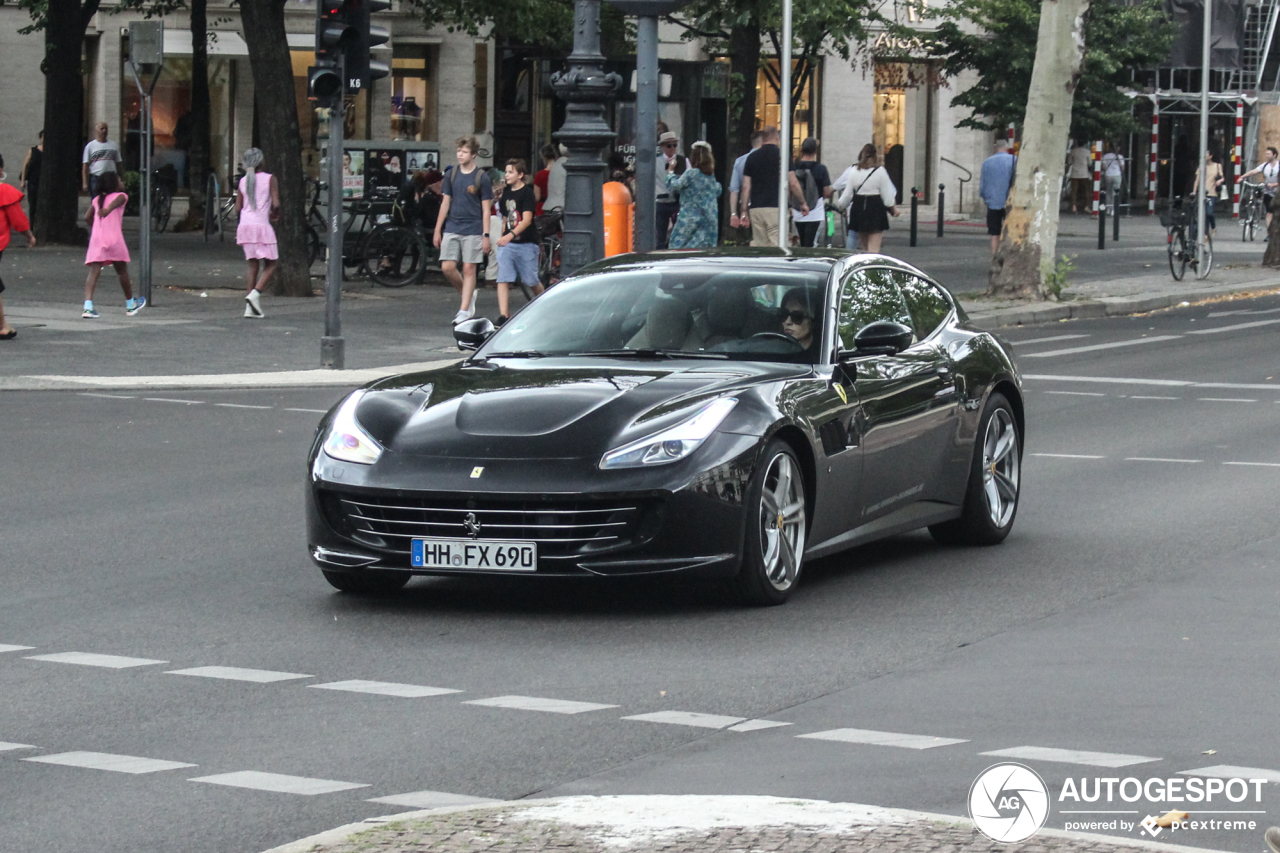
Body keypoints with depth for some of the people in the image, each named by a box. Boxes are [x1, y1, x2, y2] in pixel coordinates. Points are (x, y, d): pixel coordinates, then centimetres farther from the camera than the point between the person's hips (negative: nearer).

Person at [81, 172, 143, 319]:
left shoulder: (96, 199, 19)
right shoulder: (120, 196, 6)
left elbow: (87, 218, 14)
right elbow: (116, 202, -17)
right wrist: (109, 208, -38)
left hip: (96, 239, 3)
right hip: (114, 238, -3)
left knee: (93, 272, -9)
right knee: (122, 272, 16)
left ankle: (88, 306, -27)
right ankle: (130, 305, 32)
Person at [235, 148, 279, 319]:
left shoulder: (243, 181, 10)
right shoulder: (269, 178, -3)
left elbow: (238, 209, 10)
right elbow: (276, 204, -10)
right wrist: (274, 214, 11)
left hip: (245, 225, 5)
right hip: (262, 225, -5)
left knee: (252, 264, 9)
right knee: (270, 264, 4)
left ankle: (250, 307, 1)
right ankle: (255, 293, -19)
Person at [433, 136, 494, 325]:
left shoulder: (482, 178, -4)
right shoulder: (451, 174, 7)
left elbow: (486, 209, -2)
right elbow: (446, 203, 12)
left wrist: (486, 235, -7)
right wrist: (437, 230, 9)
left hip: (473, 230, -4)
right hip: (452, 229, 4)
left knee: (469, 269, -3)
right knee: (447, 267, -4)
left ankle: (464, 310, 3)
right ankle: (467, 294, 21)